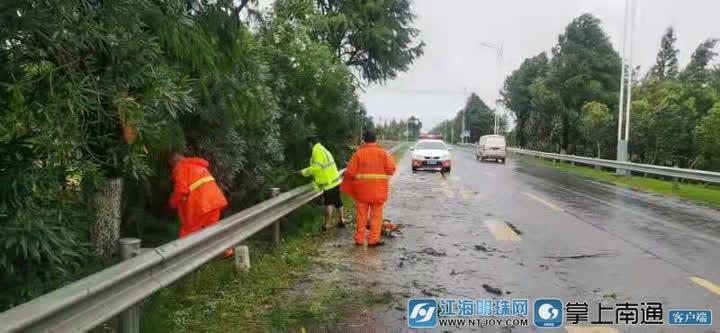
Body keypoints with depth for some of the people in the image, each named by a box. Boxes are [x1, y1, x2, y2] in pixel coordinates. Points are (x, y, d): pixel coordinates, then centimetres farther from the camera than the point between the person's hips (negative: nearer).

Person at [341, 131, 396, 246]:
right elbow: (391, 169, -5)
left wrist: (346, 186, 11)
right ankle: (373, 239, 5)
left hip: (362, 190, 1)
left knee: (361, 215, 11)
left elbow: (350, 172, -5)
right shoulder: (382, 153, -2)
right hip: (378, 190, 0)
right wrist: (390, 159, 14)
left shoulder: (358, 153, -3)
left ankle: (359, 239, 17)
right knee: (376, 215, 7)